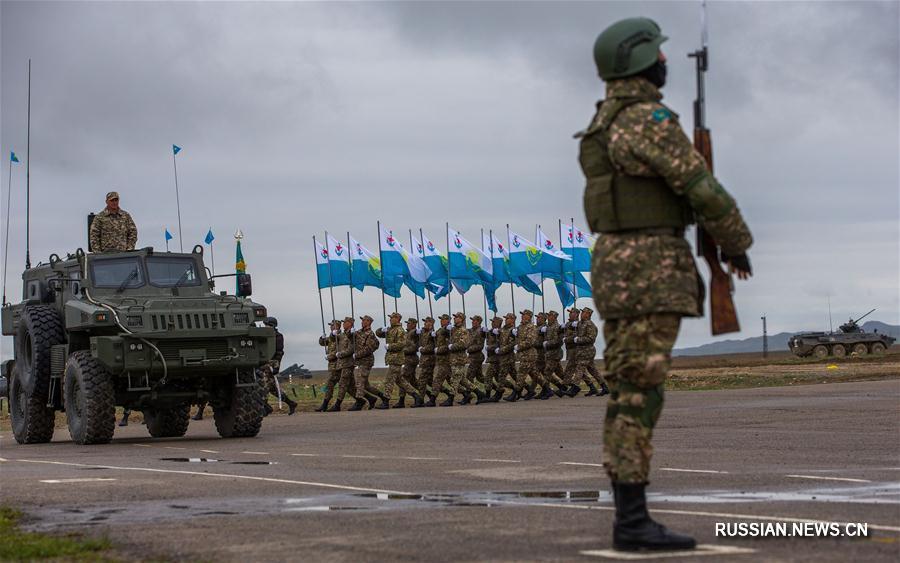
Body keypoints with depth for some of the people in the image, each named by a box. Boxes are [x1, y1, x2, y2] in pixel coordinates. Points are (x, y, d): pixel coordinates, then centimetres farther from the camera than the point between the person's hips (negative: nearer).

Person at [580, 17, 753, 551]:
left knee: (631, 394, 8)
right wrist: (737, 242, 0)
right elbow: (703, 188, -15)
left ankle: (630, 517, 9)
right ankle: (635, 522, -10)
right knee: (640, 393, -10)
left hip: (622, 266, 10)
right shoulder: (649, 120, -15)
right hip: (648, 269, -10)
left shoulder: (607, 121, 17)